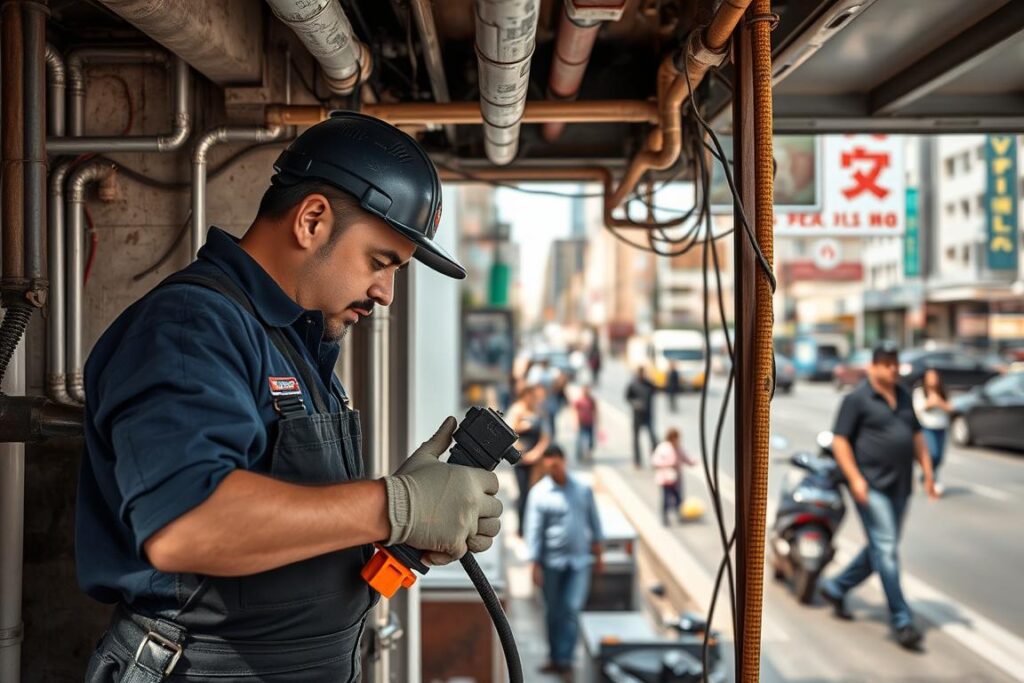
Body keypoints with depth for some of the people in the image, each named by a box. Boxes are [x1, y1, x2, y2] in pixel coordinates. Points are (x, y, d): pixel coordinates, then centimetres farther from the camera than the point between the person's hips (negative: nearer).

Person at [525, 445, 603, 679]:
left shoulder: (583, 488, 1)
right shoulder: (539, 493, -7)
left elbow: (594, 521, 10)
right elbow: (534, 531, -7)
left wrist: (597, 554, 12)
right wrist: (535, 565, -9)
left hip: (579, 561, 1)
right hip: (552, 562, -1)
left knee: (572, 610, -6)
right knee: (553, 613, 10)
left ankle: (564, 660, 0)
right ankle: (555, 658, 25)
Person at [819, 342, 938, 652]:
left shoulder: (904, 397, 14)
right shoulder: (857, 399, -6)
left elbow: (917, 436, 20)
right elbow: (839, 440, -9)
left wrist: (928, 472, 10)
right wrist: (854, 478, -18)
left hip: (900, 487, 8)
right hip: (871, 486, -7)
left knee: (880, 549, 14)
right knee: (886, 550, -10)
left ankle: (836, 587, 31)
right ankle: (901, 620, -6)